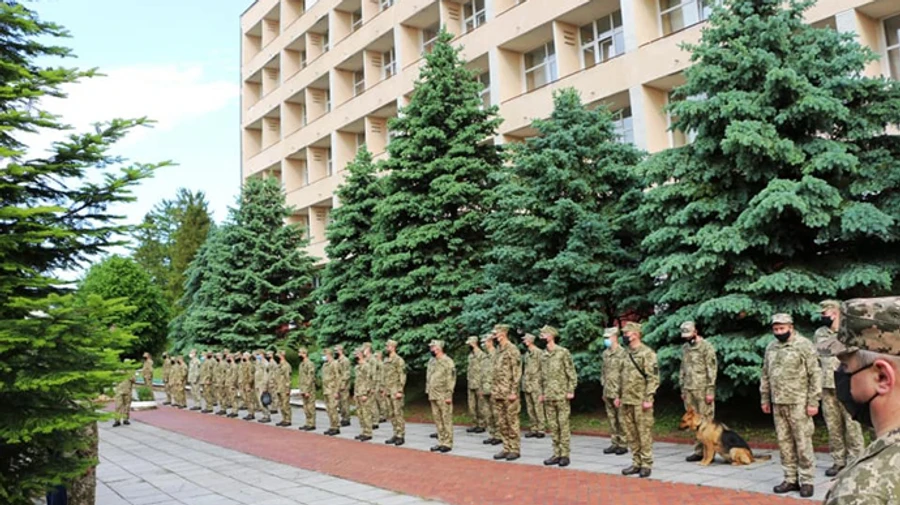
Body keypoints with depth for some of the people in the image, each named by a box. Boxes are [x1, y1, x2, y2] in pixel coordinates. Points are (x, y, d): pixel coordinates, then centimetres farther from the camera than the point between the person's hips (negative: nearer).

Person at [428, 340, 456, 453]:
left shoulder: (448, 361, -10)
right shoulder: (434, 362, 14)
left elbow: (451, 379, -14)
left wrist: (449, 395, -18)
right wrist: (429, 393, 14)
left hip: (443, 397, -8)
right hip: (434, 397, 8)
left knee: (446, 420, -3)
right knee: (437, 420, 11)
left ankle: (447, 443, 2)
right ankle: (441, 442, 18)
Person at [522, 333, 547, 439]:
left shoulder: (539, 352, -7)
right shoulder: (527, 354, 16)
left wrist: (541, 381, -12)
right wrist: (524, 381, 16)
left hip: (536, 384, -8)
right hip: (527, 385, 8)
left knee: (538, 406, -7)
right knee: (530, 408, 9)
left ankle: (541, 429, -4)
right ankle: (533, 429, 14)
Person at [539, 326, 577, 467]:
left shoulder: (563, 352, -7)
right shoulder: (543, 355, 10)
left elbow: (571, 373, -6)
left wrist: (571, 391, -11)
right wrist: (542, 393, 13)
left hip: (561, 396, -6)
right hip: (548, 396, 6)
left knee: (563, 425, -2)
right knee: (552, 426, 8)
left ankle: (564, 454, 4)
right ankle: (556, 454, 15)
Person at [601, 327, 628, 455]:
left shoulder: (622, 353, -12)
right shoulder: (605, 354, 12)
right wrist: (604, 390, 16)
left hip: (618, 393, -7)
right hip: (608, 393, 7)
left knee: (621, 419, 0)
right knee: (611, 419, 11)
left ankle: (623, 444, 7)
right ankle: (614, 443, 19)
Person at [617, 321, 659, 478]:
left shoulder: (647, 353, -10)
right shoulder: (626, 353, 14)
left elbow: (653, 378, -14)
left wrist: (648, 398, -18)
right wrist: (619, 396, 18)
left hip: (640, 401, -8)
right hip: (626, 401, 8)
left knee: (644, 433, -2)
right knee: (631, 434, 11)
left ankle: (646, 464, 6)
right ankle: (636, 463, 19)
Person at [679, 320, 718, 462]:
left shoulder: (706, 347, -6)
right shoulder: (685, 348, 15)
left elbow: (712, 370, -9)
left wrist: (710, 391, -13)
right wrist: (682, 389, 17)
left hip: (702, 390, -7)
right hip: (689, 390, 7)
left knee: (705, 421, -4)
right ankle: (699, 450, 12)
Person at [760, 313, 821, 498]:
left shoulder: (804, 345, -7)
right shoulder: (771, 347, 11)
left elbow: (815, 374, -9)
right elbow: (766, 375, 18)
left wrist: (813, 402, -12)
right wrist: (765, 399, 16)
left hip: (798, 403, -6)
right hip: (778, 404, 6)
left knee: (803, 443, -1)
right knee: (784, 442, 10)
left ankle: (806, 481, 8)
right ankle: (790, 479, 19)